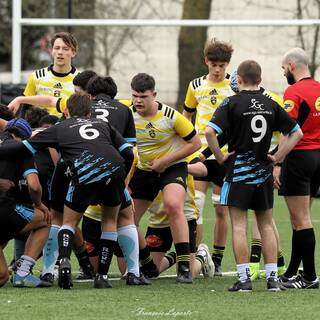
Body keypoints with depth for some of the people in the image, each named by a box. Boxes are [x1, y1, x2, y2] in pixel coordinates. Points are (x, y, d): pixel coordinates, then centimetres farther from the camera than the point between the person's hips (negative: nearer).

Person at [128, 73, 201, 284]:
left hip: (173, 168, -5)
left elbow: (195, 143, -12)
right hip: (144, 170, 5)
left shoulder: (171, 116, -20)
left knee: (173, 206, -31)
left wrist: (165, 161, -16)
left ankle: (185, 267, -28)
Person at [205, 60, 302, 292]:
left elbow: (210, 131, -20)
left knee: (239, 226, -1)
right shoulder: (271, 105, 5)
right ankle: (272, 278, 9)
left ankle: (244, 278, -5)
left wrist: (220, 156, -8)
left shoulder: (232, 103, -8)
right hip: (264, 172, 4)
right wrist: (278, 157, 9)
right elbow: (297, 133, 9)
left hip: (238, 170, -4)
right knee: (266, 224, 12)